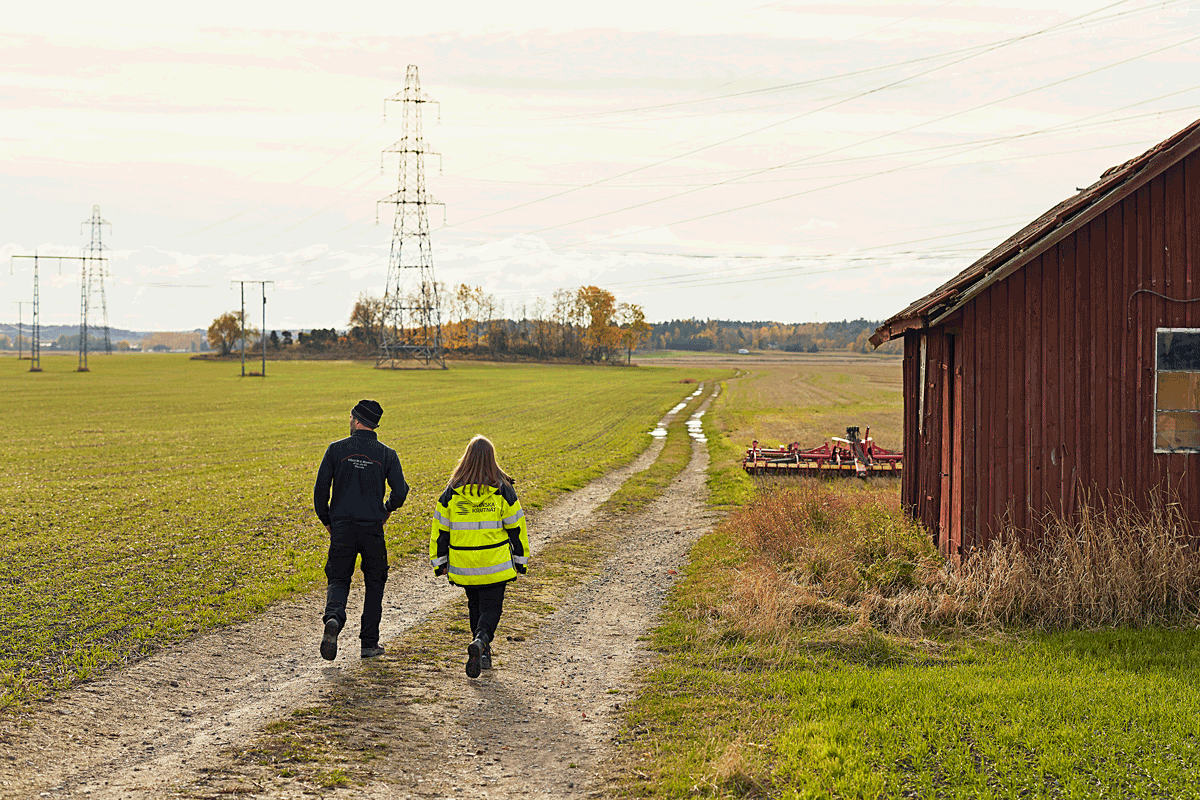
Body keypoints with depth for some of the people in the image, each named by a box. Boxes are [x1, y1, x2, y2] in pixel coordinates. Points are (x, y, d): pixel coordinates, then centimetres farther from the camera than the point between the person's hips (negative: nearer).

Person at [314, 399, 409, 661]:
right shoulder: (386, 454, 0)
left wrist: (326, 520, 11)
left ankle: (333, 617, -22)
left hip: (341, 528, 0)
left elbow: (321, 488, -3)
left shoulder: (336, 449, -1)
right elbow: (400, 491, -5)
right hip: (372, 528, 0)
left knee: (338, 579, 10)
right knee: (374, 583, 14)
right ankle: (369, 643, 13)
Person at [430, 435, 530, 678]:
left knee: (475, 606, 21)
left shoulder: (452, 492, -1)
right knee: (491, 608, 2)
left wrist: (439, 562, 12)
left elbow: (440, 529, 3)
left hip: (463, 565, 2)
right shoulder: (502, 490, -5)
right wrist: (521, 559, 9)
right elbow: (516, 527, -1)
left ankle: (483, 654, 22)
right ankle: (480, 641, -26)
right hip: (495, 564, -2)